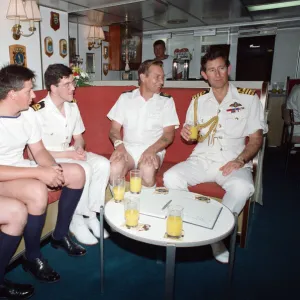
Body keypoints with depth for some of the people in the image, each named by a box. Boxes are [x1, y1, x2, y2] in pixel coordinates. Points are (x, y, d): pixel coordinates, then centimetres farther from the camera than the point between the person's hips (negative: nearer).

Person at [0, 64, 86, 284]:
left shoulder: (28, 113, -1)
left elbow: (39, 151, 3)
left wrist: (53, 168, -18)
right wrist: (40, 172, -32)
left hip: (21, 170, 8)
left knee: (77, 173, -3)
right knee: (37, 191, -37)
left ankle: (60, 235, 12)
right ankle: (32, 257, -9)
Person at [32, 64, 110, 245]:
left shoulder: (72, 106, 2)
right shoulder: (39, 112, -19)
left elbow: (79, 137, 10)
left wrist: (79, 148, -14)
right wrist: (69, 154, -23)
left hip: (70, 153, 7)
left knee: (103, 164, -18)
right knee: (84, 169, -31)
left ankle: (91, 214, -7)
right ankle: (77, 220, -11)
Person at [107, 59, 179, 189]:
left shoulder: (167, 101, 6)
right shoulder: (125, 97, 9)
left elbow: (169, 134, -1)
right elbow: (114, 129, 7)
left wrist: (151, 150, -18)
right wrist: (119, 144, -16)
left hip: (153, 151, -1)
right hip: (128, 149, 1)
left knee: (147, 170, -34)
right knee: (115, 168, -30)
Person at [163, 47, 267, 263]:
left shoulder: (249, 98, 4)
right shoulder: (198, 101, 12)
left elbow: (256, 138, 1)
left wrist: (240, 160, -16)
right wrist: (187, 134, -7)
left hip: (234, 162, -2)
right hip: (202, 160, 3)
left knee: (242, 187, -35)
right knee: (171, 177, -24)